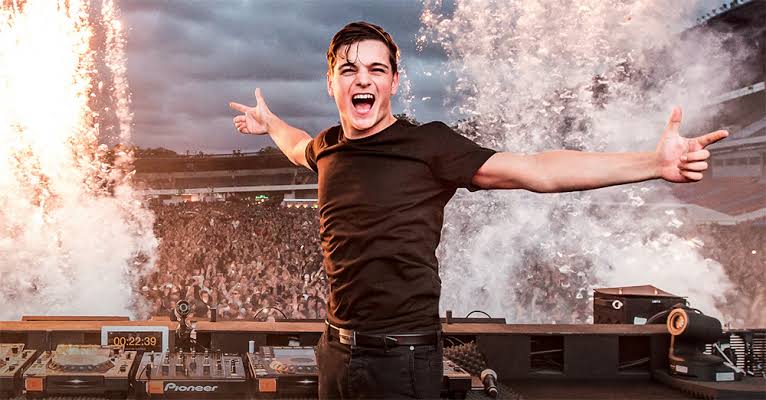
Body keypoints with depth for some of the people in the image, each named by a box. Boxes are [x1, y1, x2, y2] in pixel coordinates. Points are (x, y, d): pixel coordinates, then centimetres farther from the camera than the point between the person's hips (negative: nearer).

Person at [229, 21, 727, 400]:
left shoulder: (428, 144, -13)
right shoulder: (328, 147, 5)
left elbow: (537, 171, -21)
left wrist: (653, 162, -29)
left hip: (402, 359, -6)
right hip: (337, 349, 6)